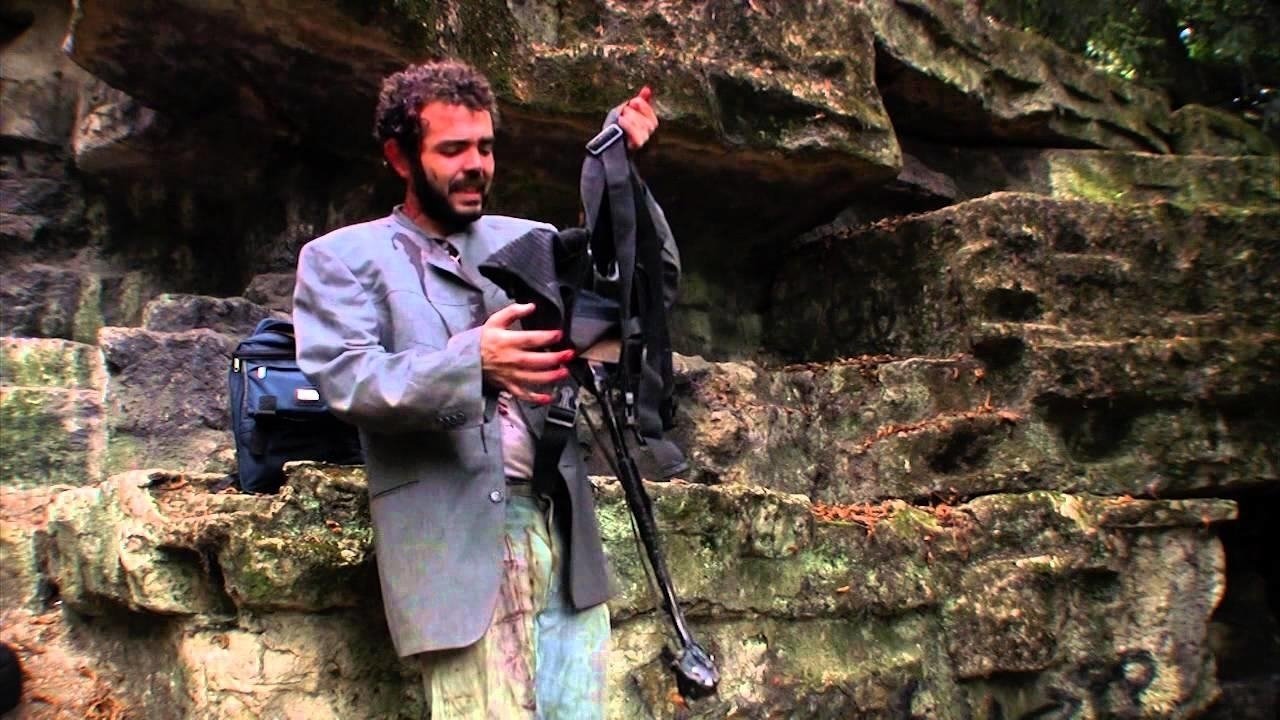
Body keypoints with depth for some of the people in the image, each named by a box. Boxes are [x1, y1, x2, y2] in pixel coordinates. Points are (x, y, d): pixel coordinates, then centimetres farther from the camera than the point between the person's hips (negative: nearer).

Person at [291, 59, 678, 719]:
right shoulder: (343, 258, 6)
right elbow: (347, 381, -10)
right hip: (459, 542, -4)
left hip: (562, 529, 5)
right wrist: (472, 362, -25)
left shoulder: (526, 241, 19)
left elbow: (651, 272, 19)